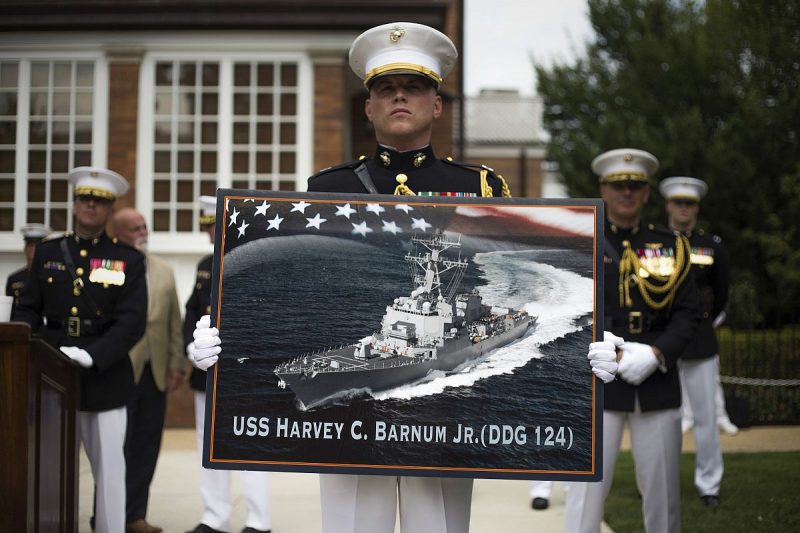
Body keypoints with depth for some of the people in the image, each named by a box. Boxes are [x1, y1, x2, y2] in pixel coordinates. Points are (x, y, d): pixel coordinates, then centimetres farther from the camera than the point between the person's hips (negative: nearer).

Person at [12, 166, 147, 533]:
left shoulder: (128, 260, 2)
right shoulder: (47, 253, 10)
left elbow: (133, 321, -8)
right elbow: (28, 310, 9)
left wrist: (91, 355, -20)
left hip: (105, 378, -2)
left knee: (108, 468, 2)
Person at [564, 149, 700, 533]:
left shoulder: (671, 247, 10)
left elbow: (687, 314, 5)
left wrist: (656, 354, -11)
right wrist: (613, 356, -13)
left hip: (657, 382, 3)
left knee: (662, 489, 7)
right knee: (587, 486, -4)